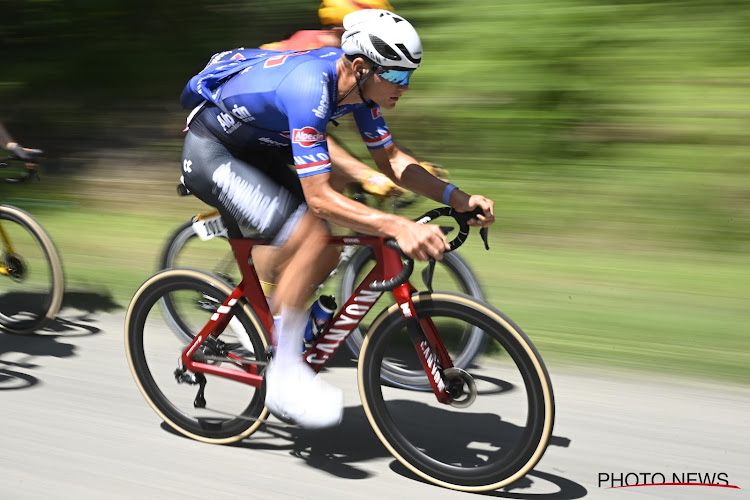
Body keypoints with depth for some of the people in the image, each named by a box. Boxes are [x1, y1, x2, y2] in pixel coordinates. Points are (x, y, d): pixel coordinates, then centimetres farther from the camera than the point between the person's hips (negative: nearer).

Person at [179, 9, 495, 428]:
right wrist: (398, 227, -47)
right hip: (211, 152, -9)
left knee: (330, 251, 0)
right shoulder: (310, 88, -34)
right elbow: (319, 197, -38)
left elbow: (390, 158, 1)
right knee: (310, 239, -25)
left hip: (257, 147, 9)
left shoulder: (359, 83, -8)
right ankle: (285, 376, -13)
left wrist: (458, 198, -12)